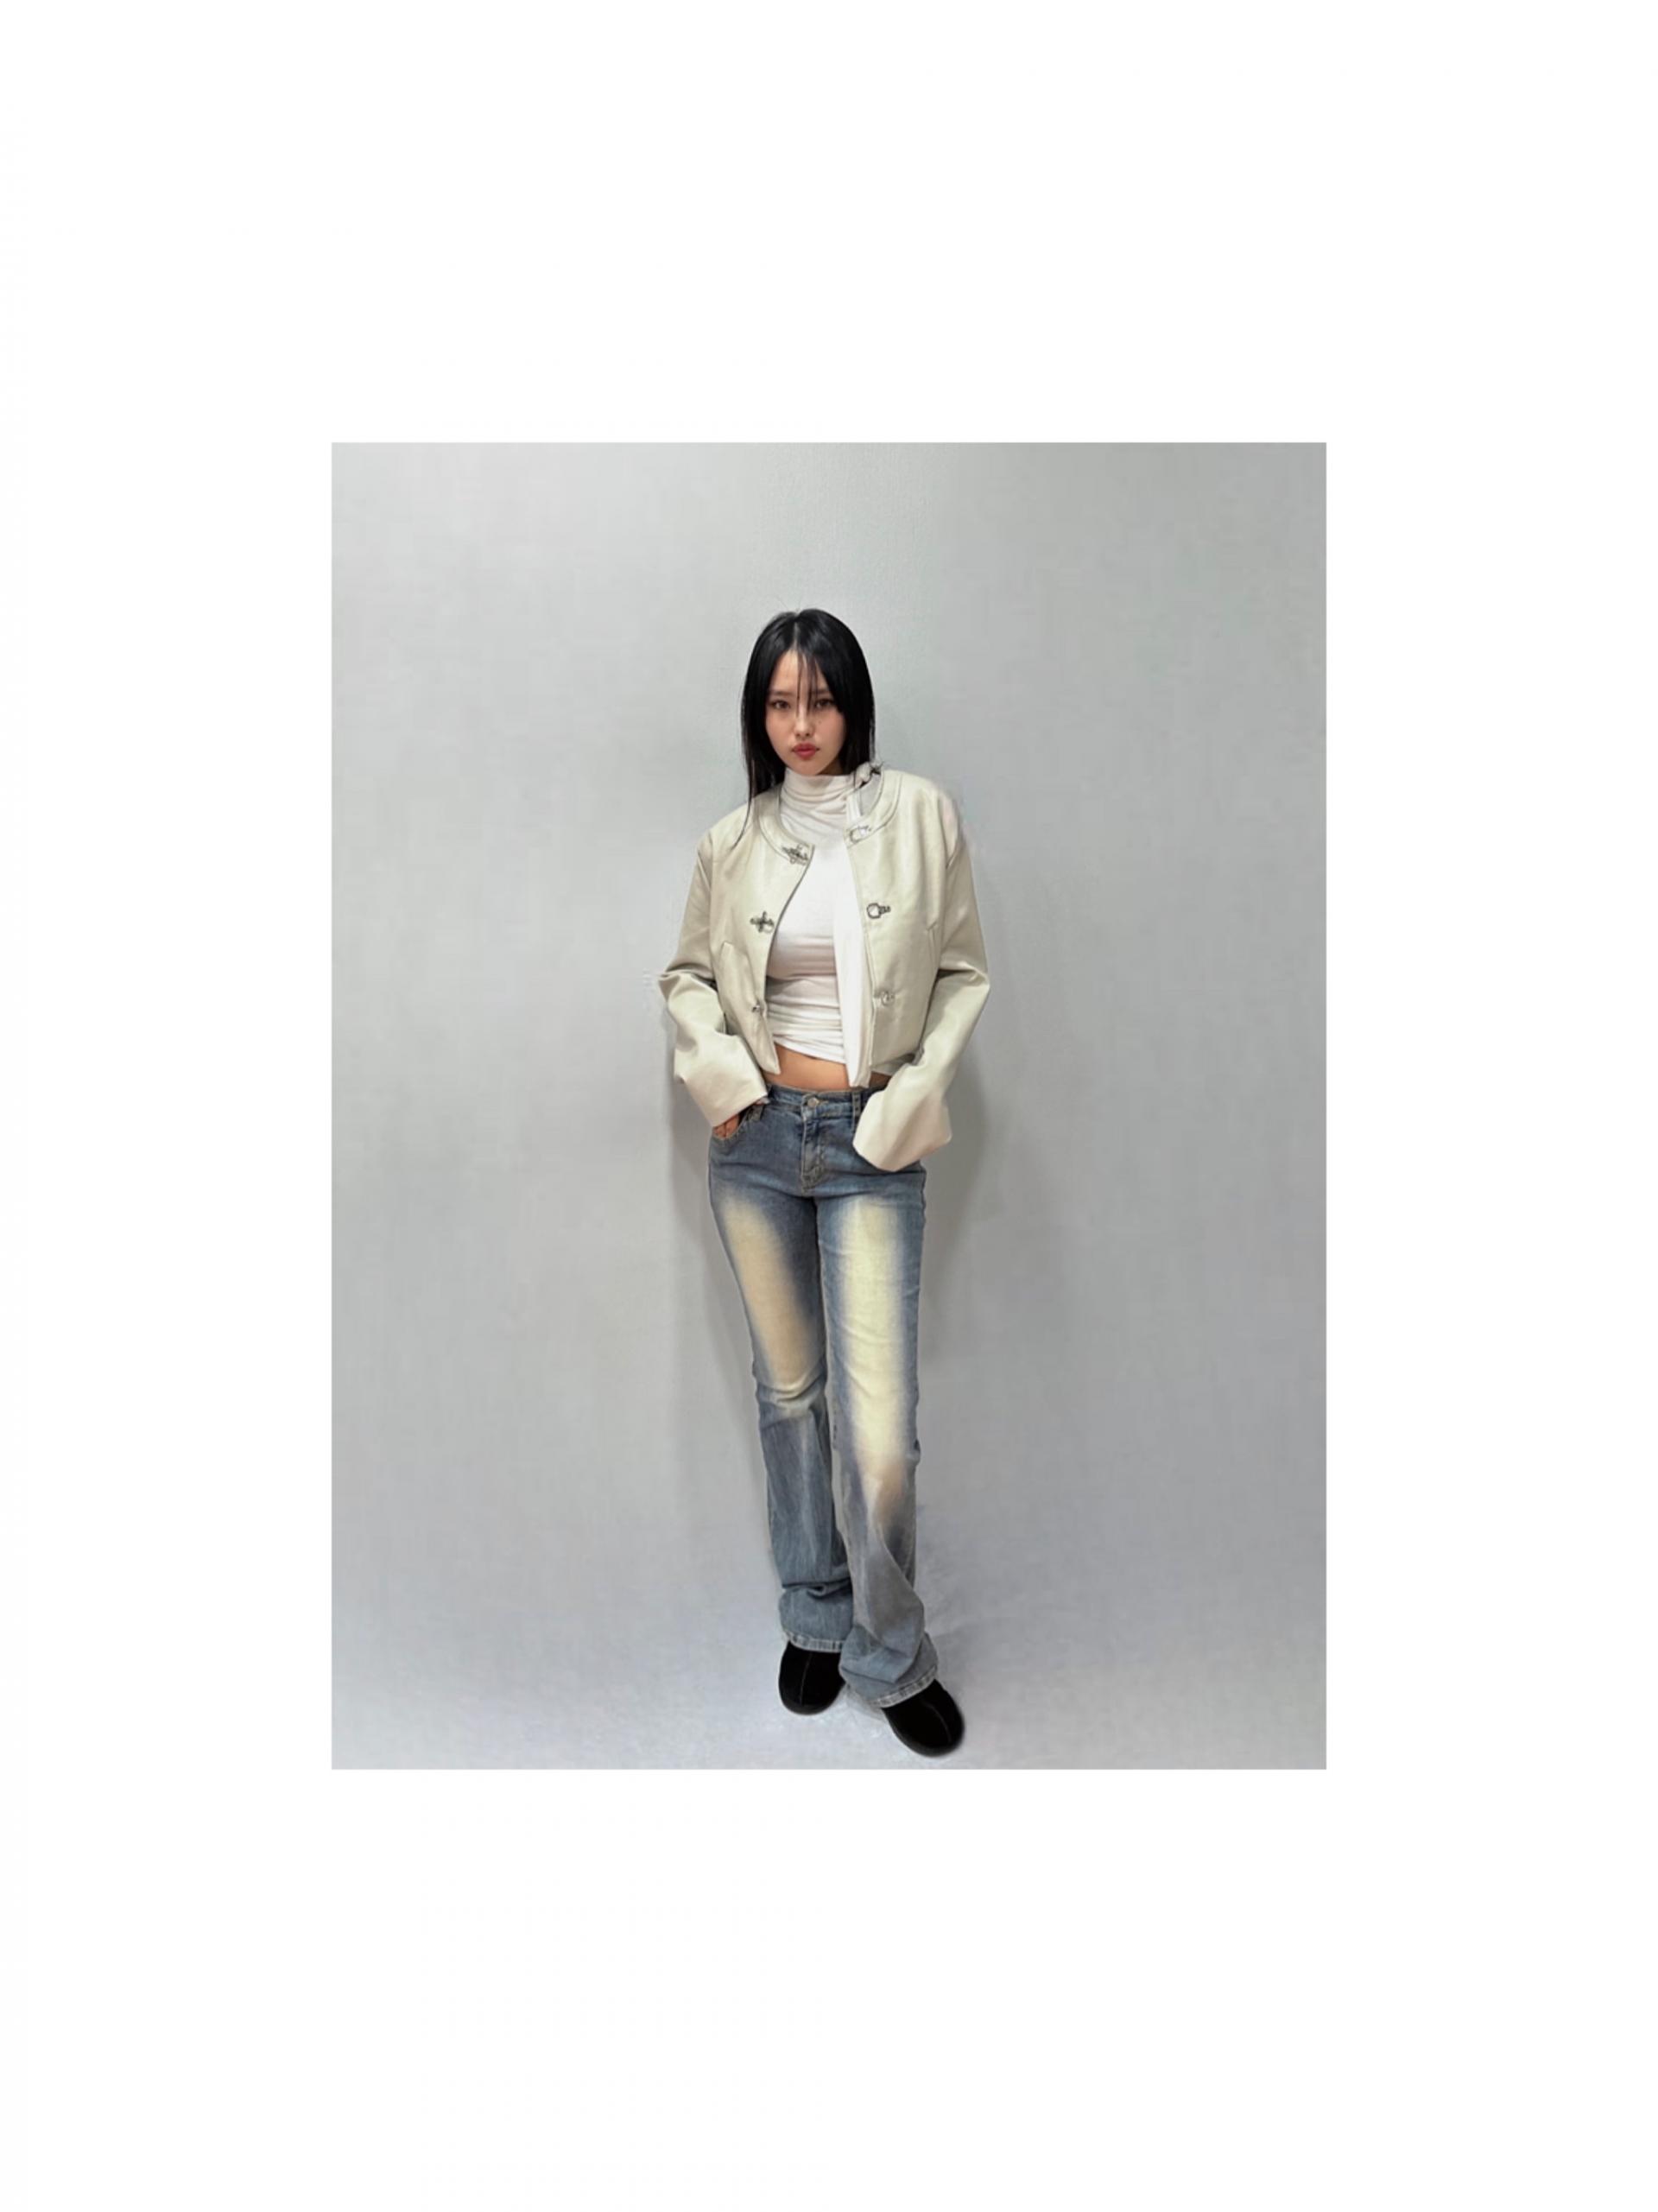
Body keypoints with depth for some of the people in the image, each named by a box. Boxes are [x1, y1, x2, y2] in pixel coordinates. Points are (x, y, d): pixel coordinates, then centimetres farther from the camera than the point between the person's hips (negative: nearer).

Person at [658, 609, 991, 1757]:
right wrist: (715, 1062, -3)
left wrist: (914, 1096, -8)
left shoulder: (920, 814, -2)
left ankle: (891, 1656, 20)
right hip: (758, 1138, 3)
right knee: (788, 1390, 15)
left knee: (880, 1433, -6)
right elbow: (688, 972, 15)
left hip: (871, 1146, -2)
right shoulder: (732, 842, 4)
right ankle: (814, 1618, 36)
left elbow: (964, 973, 3)